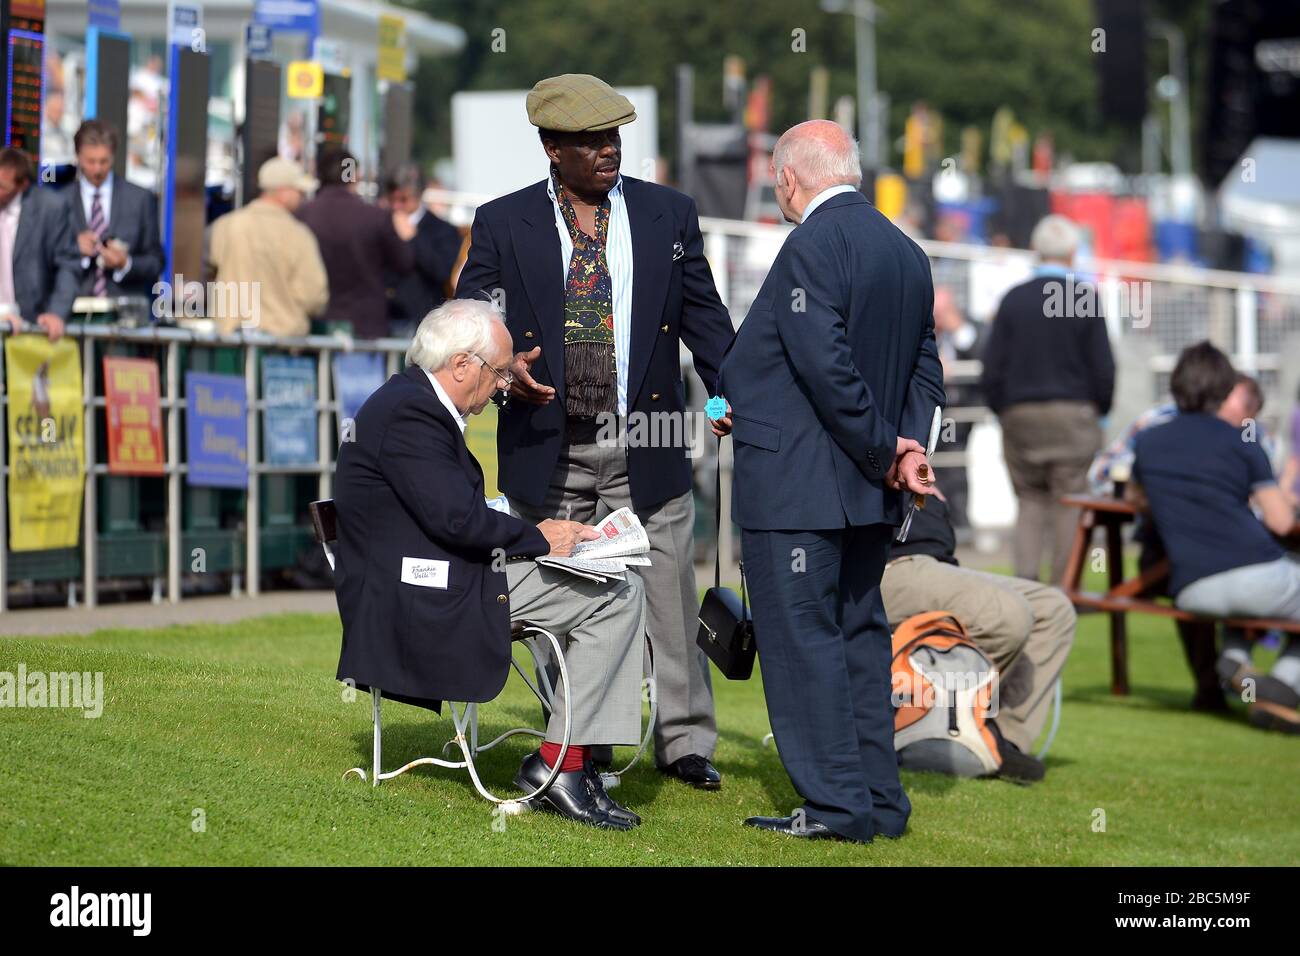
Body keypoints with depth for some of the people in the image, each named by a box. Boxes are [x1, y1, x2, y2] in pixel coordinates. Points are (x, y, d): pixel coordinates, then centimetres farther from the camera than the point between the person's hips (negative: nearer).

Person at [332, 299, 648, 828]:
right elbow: (456, 518, -23)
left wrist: (536, 534, 5)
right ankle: (557, 762, -8)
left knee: (623, 592, 7)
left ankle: (573, 757, 1)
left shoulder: (414, 401, 17)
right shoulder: (410, 412, -17)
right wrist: (536, 536, -8)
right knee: (616, 598, -13)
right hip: (421, 601, -11)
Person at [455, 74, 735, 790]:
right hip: (548, 451, 0)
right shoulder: (502, 224, 2)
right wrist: (503, 365, -19)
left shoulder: (669, 214, 7)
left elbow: (703, 315, 9)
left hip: (646, 450, 1)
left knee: (667, 593, 0)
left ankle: (684, 743, 11)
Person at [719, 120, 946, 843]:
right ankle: (880, 802, 17)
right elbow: (926, 367, 13)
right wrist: (907, 447, 2)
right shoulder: (906, 252, 13)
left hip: (797, 483, -9)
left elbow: (827, 367, -22)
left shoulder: (814, 247, -16)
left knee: (802, 637, -4)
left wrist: (883, 449, -13)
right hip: (869, 489, 9)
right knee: (861, 634, 14)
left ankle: (837, 804, -4)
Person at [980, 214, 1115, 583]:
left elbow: (992, 367, 2)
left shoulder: (1013, 299, 2)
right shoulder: (1085, 298, -4)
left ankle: (1025, 578, -5)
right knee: (1069, 504, 1)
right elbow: (1103, 366, -2)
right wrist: (1100, 410, 12)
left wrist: (1002, 411, 13)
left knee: (1029, 501, 10)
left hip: (1019, 414, 2)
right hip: (1072, 414, -2)